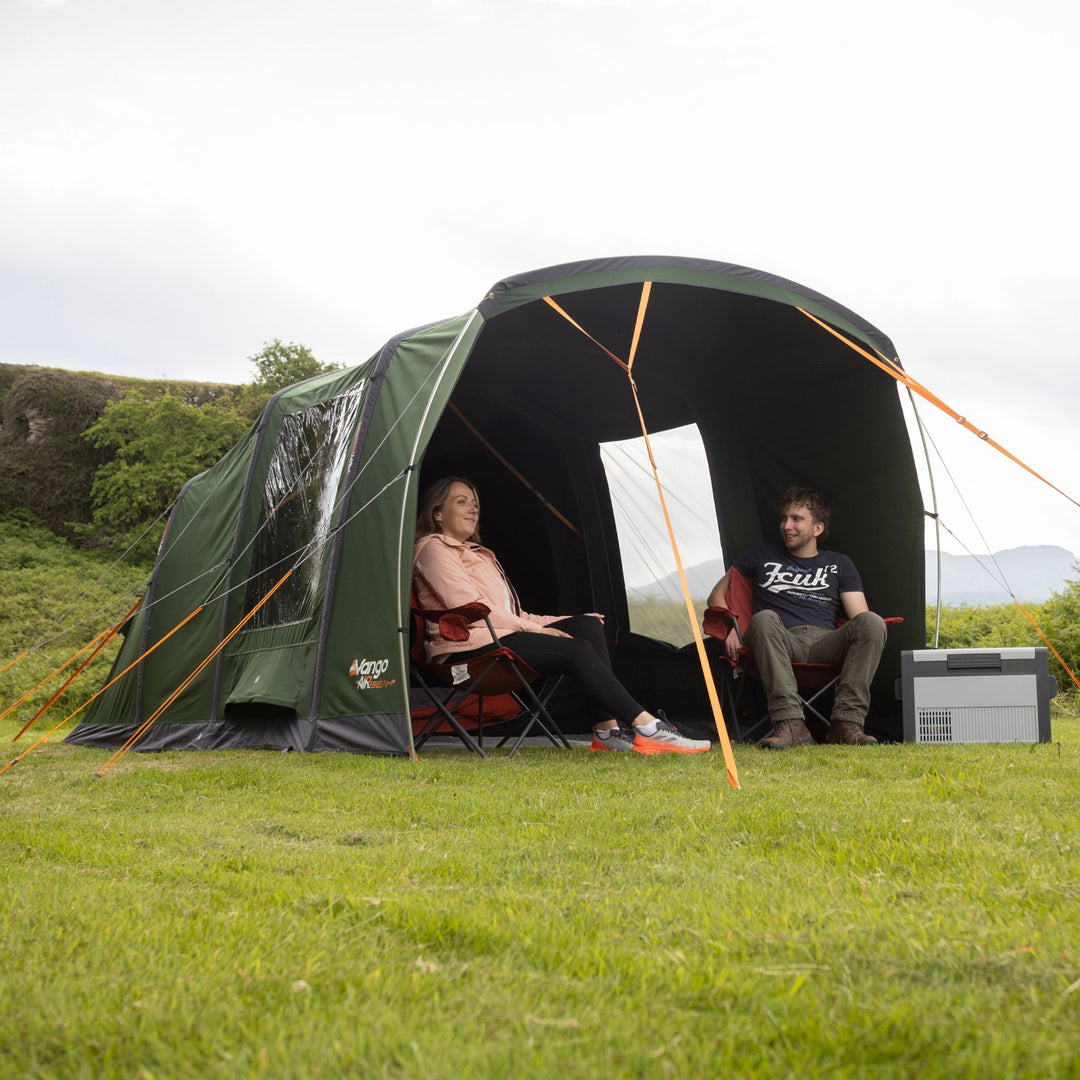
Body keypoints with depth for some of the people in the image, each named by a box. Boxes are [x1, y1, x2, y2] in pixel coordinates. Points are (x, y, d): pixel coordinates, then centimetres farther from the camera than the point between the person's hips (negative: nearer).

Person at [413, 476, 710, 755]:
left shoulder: (475, 552, 29)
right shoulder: (432, 549, -1)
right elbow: (468, 609, -13)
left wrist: (555, 623, 11)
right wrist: (536, 628, -12)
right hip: (469, 648, -10)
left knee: (587, 625, -8)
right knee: (577, 650, -23)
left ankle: (607, 728, -20)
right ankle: (646, 726, -26)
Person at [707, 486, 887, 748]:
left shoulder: (839, 564, 24)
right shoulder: (763, 557, 24)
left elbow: (859, 617, 14)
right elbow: (717, 596, 25)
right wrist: (729, 629, 5)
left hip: (826, 644, 1)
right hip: (781, 645, -1)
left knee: (872, 622, -29)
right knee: (764, 619, -37)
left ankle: (846, 723, -34)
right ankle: (791, 724, -45)